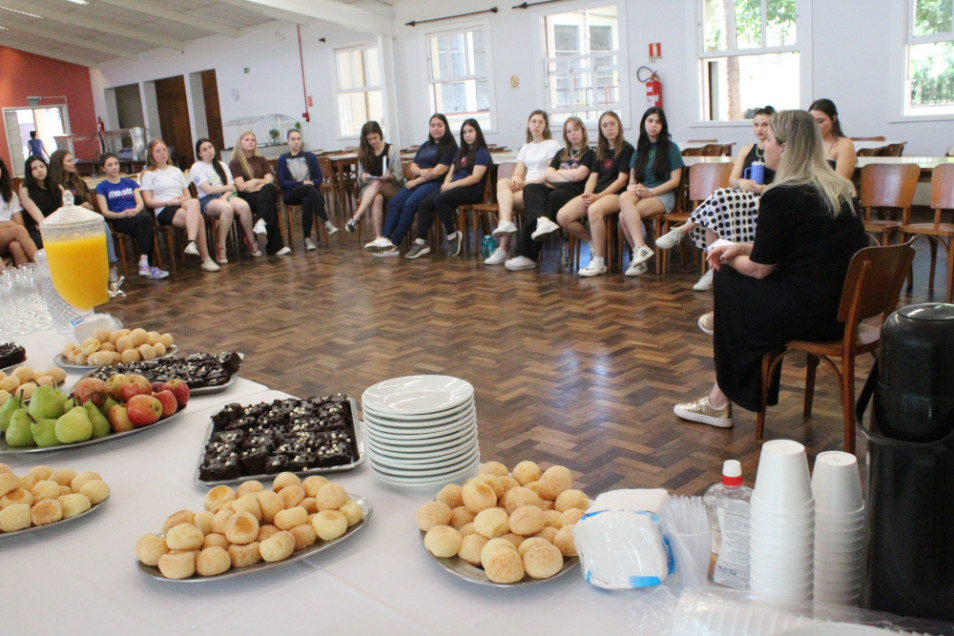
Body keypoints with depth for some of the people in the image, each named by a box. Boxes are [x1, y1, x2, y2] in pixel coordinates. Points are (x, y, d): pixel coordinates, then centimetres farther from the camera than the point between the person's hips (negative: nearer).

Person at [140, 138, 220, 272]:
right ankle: (205, 259, -40)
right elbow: (148, 201, 2)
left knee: (193, 203, -36)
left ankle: (191, 242, -45)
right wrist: (169, 202, -12)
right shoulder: (148, 174, 13)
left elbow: (188, 195, 22)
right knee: (198, 218, -33)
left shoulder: (176, 171, 28)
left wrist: (184, 200, -3)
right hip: (164, 211, -4)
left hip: (183, 207, 4)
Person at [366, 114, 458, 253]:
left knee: (410, 204, -30)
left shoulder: (449, 147, 1)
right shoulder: (425, 146, 26)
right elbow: (413, 166, 19)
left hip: (435, 184, -7)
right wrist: (421, 171, -6)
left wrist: (416, 181, -7)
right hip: (417, 182, 7)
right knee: (395, 202, -20)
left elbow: (438, 171, -10)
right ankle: (384, 237, -31)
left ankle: (394, 243, -30)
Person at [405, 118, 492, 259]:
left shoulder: (482, 153, 1)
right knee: (425, 204, -16)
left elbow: (476, 178, -11)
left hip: (472, 191, -7)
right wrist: (446, 183, -2)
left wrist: (452, 185, -16)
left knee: (440, 200, -33)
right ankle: (421, 242, -18)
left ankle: (453, 236, -21)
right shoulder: (460, 152, 26)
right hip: (455, 188, 7)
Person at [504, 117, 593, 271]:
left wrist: (559, 172, 9)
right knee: (530, 188, -26)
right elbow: (548, 175, 14)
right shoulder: (561, 154, 30)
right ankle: (542, 220, -55)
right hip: (553, 188, 5)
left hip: (573, 191, -5)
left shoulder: (589, 154, 13)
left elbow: (579, 175, -5)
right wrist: (570, 176, 1)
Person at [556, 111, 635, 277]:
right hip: (596, 194, 6)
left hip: (616, 194, -6)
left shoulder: (626, 149, 3)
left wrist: (598, 196, -17)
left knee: (594, 210, -41)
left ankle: (599, 262, -31)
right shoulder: (601, 151, 24)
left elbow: (622, 180, -7)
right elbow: (593, 177, 15)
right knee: (562, 216, -19)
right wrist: (587, 195, -7)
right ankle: (594, 243, 3)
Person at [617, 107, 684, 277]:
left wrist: (650, 192, -14)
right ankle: (640, 248, -35)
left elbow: (675, 180, -2)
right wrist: (633, 188, -8)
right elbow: (632, 180, 17)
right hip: (640, 193, 5)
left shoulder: (671, 148, 6)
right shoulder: (640, 150, 21)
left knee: (624, 215, -32)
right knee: (624, 197, -34)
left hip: (663, 195, -4)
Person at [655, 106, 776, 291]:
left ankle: (682, 230, -24)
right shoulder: (746, 151, 27)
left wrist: (760, 188, -18)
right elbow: (732, 180, 14)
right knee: (713, 212, -32)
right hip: (740, 197, 4)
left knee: (721, 199, -35)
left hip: (764, 201, -4)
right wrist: (741, 182, -10)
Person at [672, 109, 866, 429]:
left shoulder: (781, 197, -16)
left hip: (808, 312, -9)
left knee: (728, 281, 8)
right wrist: (741, 247, 13)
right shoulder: (837, 190, 12)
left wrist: (729, 257, 11)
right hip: (842, 306, 9)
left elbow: (760, 268, -9)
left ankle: (720, 402, 20)